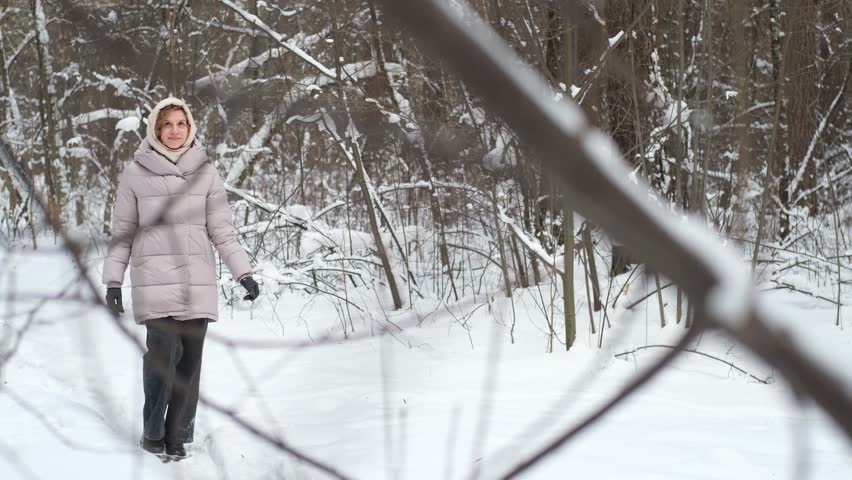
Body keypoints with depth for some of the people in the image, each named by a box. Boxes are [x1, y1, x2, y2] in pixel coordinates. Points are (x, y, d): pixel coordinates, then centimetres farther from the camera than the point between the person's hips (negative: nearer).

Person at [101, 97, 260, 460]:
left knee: (190, 359, 1)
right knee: (163, 353, -13)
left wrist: (244, 273, 2)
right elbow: (122, 232, 8)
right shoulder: (135, 174, 3)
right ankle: (152, 432, 5)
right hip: (154, 280, -2)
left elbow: (222, 231, 9)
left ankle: (176, 436, 13)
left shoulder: (205, 173, 7)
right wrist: (113, 280, 4)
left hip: (197, 280, 2)